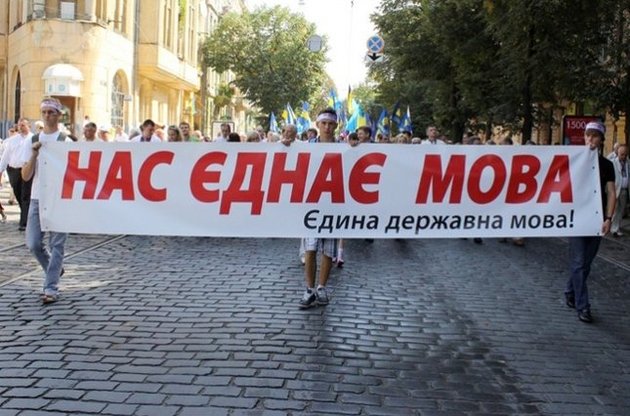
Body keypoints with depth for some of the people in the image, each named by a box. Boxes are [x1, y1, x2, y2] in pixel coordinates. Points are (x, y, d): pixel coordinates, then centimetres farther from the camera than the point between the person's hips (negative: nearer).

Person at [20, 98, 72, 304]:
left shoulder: (66, 141, -2)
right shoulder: (32, 141, 9)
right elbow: (26, 176, 3)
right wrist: (34, 154, -9)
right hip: (37, 198, 4)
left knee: (56, 244, -4)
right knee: (33, 243, 3)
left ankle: (51, 288, 1)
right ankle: (55, 270, 29)